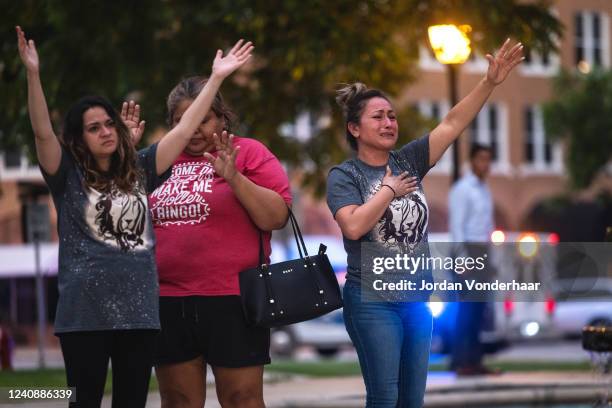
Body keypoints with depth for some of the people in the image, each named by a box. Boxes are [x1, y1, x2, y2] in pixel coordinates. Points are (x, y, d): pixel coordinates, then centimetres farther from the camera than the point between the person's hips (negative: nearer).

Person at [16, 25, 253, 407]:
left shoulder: (139, 169, 12)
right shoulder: (68, 175, 1)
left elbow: (184, 131, 12)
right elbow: (43, 132, -13)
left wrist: (216, 78, 10)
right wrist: (33, 74, -25)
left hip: (139, 309, 3)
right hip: (86, 312, -3)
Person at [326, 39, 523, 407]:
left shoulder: (408, 161, 7)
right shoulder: (344, 176, -5)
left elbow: (452, 125, 0)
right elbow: (354, 226, -21)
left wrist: (490, 83, -9)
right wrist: (389, 190, -11)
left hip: (416, 298, 5)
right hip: (372, 300, -5)